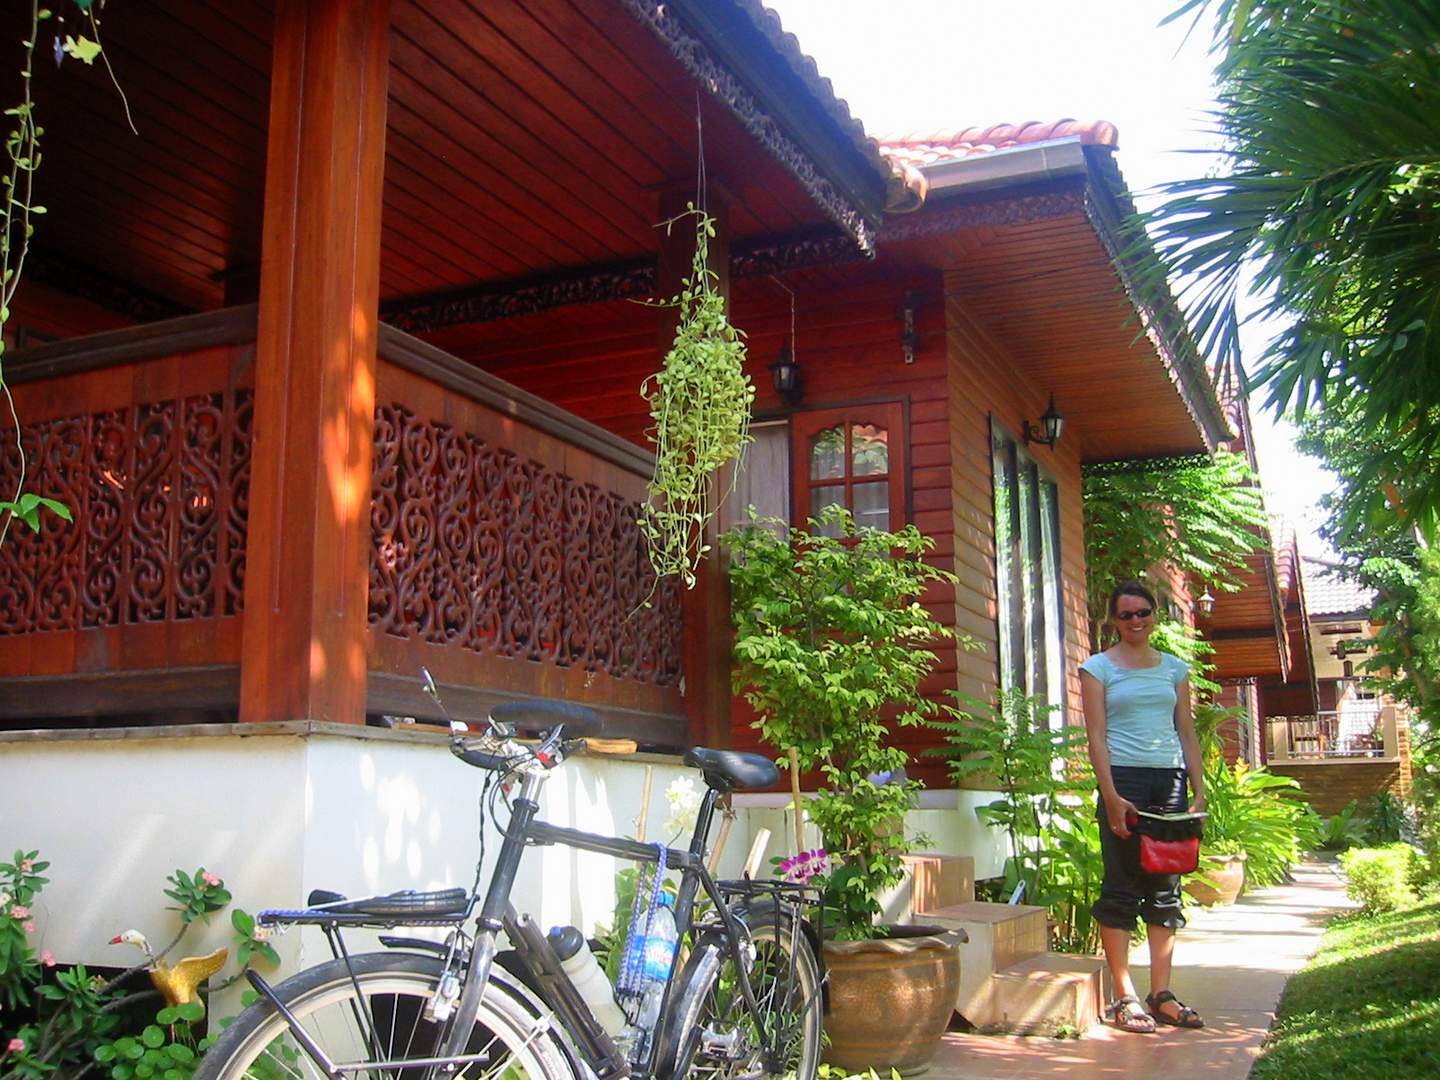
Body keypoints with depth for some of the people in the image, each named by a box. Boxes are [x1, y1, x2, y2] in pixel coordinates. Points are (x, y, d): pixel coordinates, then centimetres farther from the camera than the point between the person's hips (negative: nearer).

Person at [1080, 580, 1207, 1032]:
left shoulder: (1174, 668, 14)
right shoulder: (1098, 668, 3)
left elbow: (1187, 733, 14)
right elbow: (1096, 736, -4)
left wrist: (1199, 790, 3)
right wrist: (1111, 796, -14)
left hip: (1170, 779, 4)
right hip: (1124, 777, -4)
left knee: (1166, 886, 6)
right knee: (1121, 885, -3)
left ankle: (1161, 993, 13)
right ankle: (1124, 997, 0)